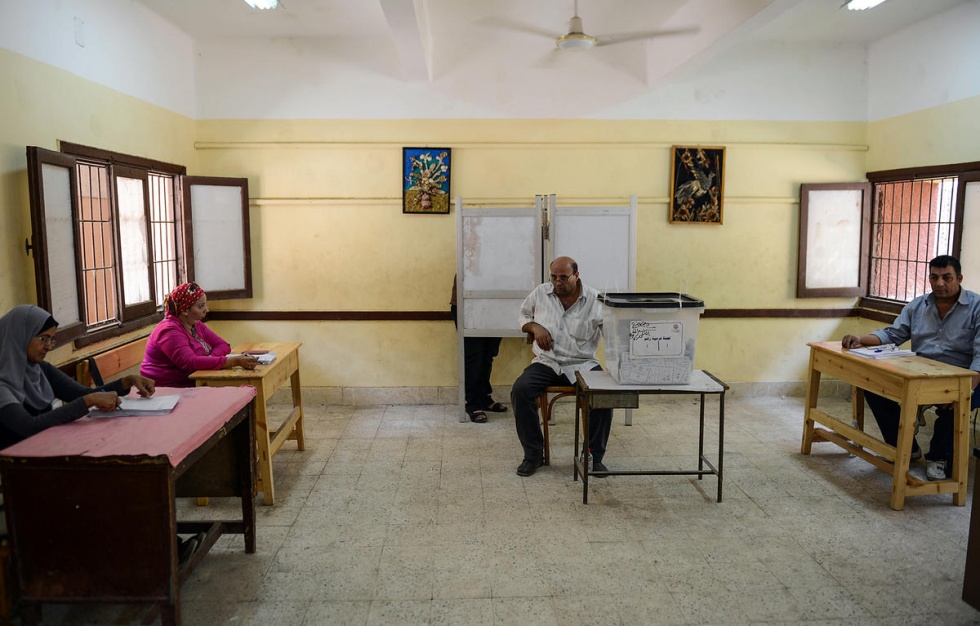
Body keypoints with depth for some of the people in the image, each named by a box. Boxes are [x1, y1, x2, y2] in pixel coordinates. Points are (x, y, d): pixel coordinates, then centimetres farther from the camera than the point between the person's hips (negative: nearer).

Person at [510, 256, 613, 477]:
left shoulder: (595, 300, -4)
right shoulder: (540, 293, 5)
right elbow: (524, 315, 20)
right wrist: (535, 327, -3)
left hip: (582, 364, -1)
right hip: (546, 362, 2)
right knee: (520, 390, -26)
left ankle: (595, 456, -5)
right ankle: (533, 454, -8)